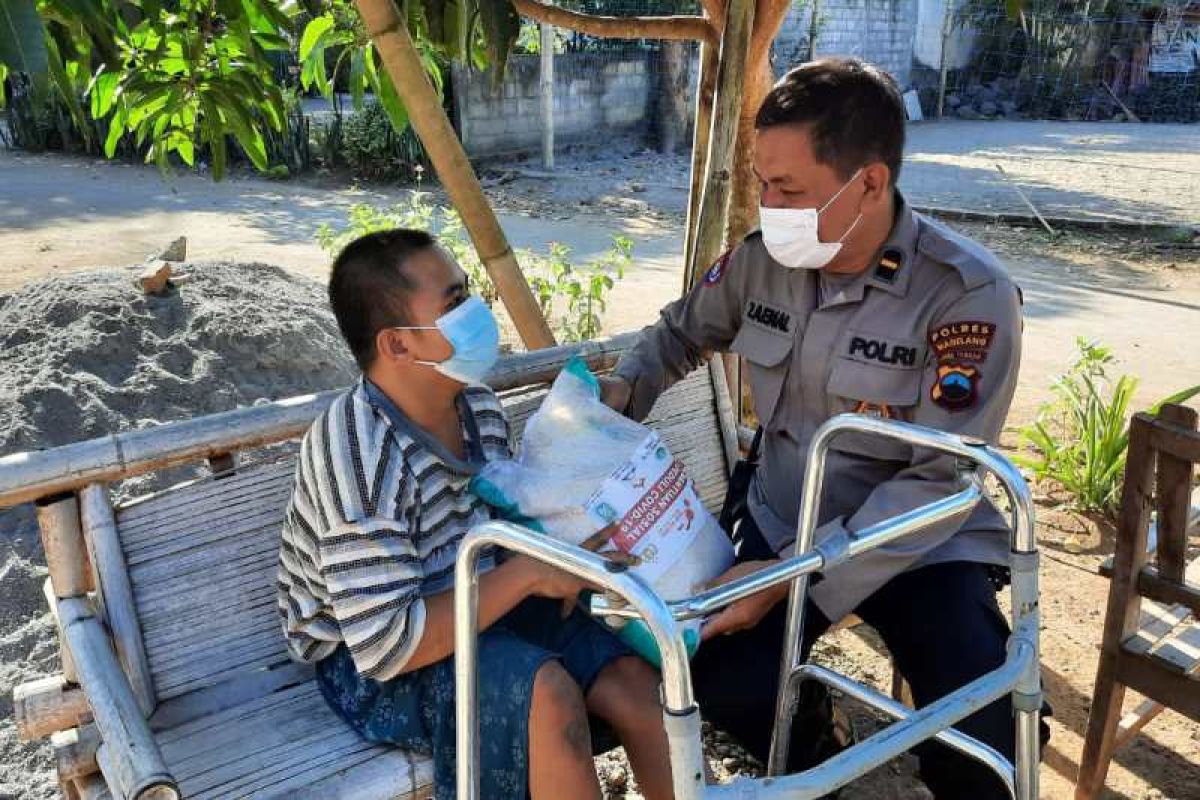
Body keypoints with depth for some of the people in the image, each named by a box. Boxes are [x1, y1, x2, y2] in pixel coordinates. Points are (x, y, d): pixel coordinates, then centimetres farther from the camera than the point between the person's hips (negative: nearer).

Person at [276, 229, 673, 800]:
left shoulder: (478, 407, -5)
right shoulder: (358, 455, -29)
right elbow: (388, 645, -31)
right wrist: (525, 575, -28)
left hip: (474, 604, 7)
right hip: (371, 666, -6)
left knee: (629, 677, -10)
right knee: (547, 693, -29)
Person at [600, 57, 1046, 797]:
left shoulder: (970, 294, -21)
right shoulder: (763, 258, -7)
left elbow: (943, 481, -23)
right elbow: (682, 333, 13)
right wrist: (614, 400, -4)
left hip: (926, 544, -3)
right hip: (784, 524, 4)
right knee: (726, 687, -18)